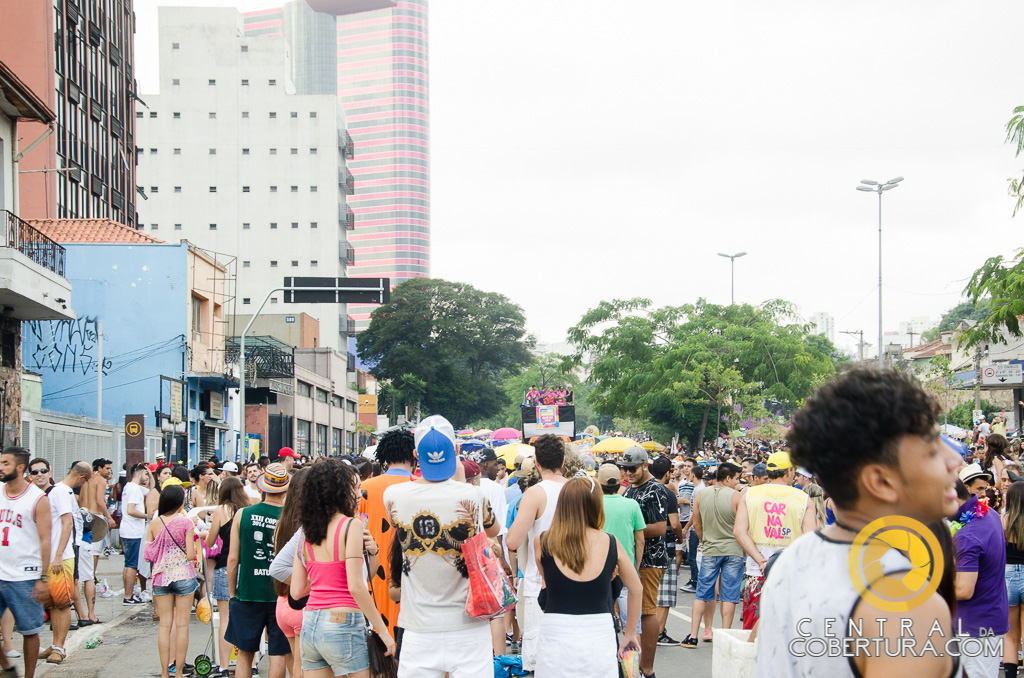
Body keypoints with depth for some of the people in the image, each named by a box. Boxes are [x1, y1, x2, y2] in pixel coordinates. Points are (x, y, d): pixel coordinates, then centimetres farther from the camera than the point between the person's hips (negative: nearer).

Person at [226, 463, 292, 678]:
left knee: (245, 654, 12)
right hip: (281, 595, -1)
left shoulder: (243, 515, -4)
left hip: (248, 594, 1)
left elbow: (233, 559, -1)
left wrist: (232, 593, 10)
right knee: (279, 654, 6)